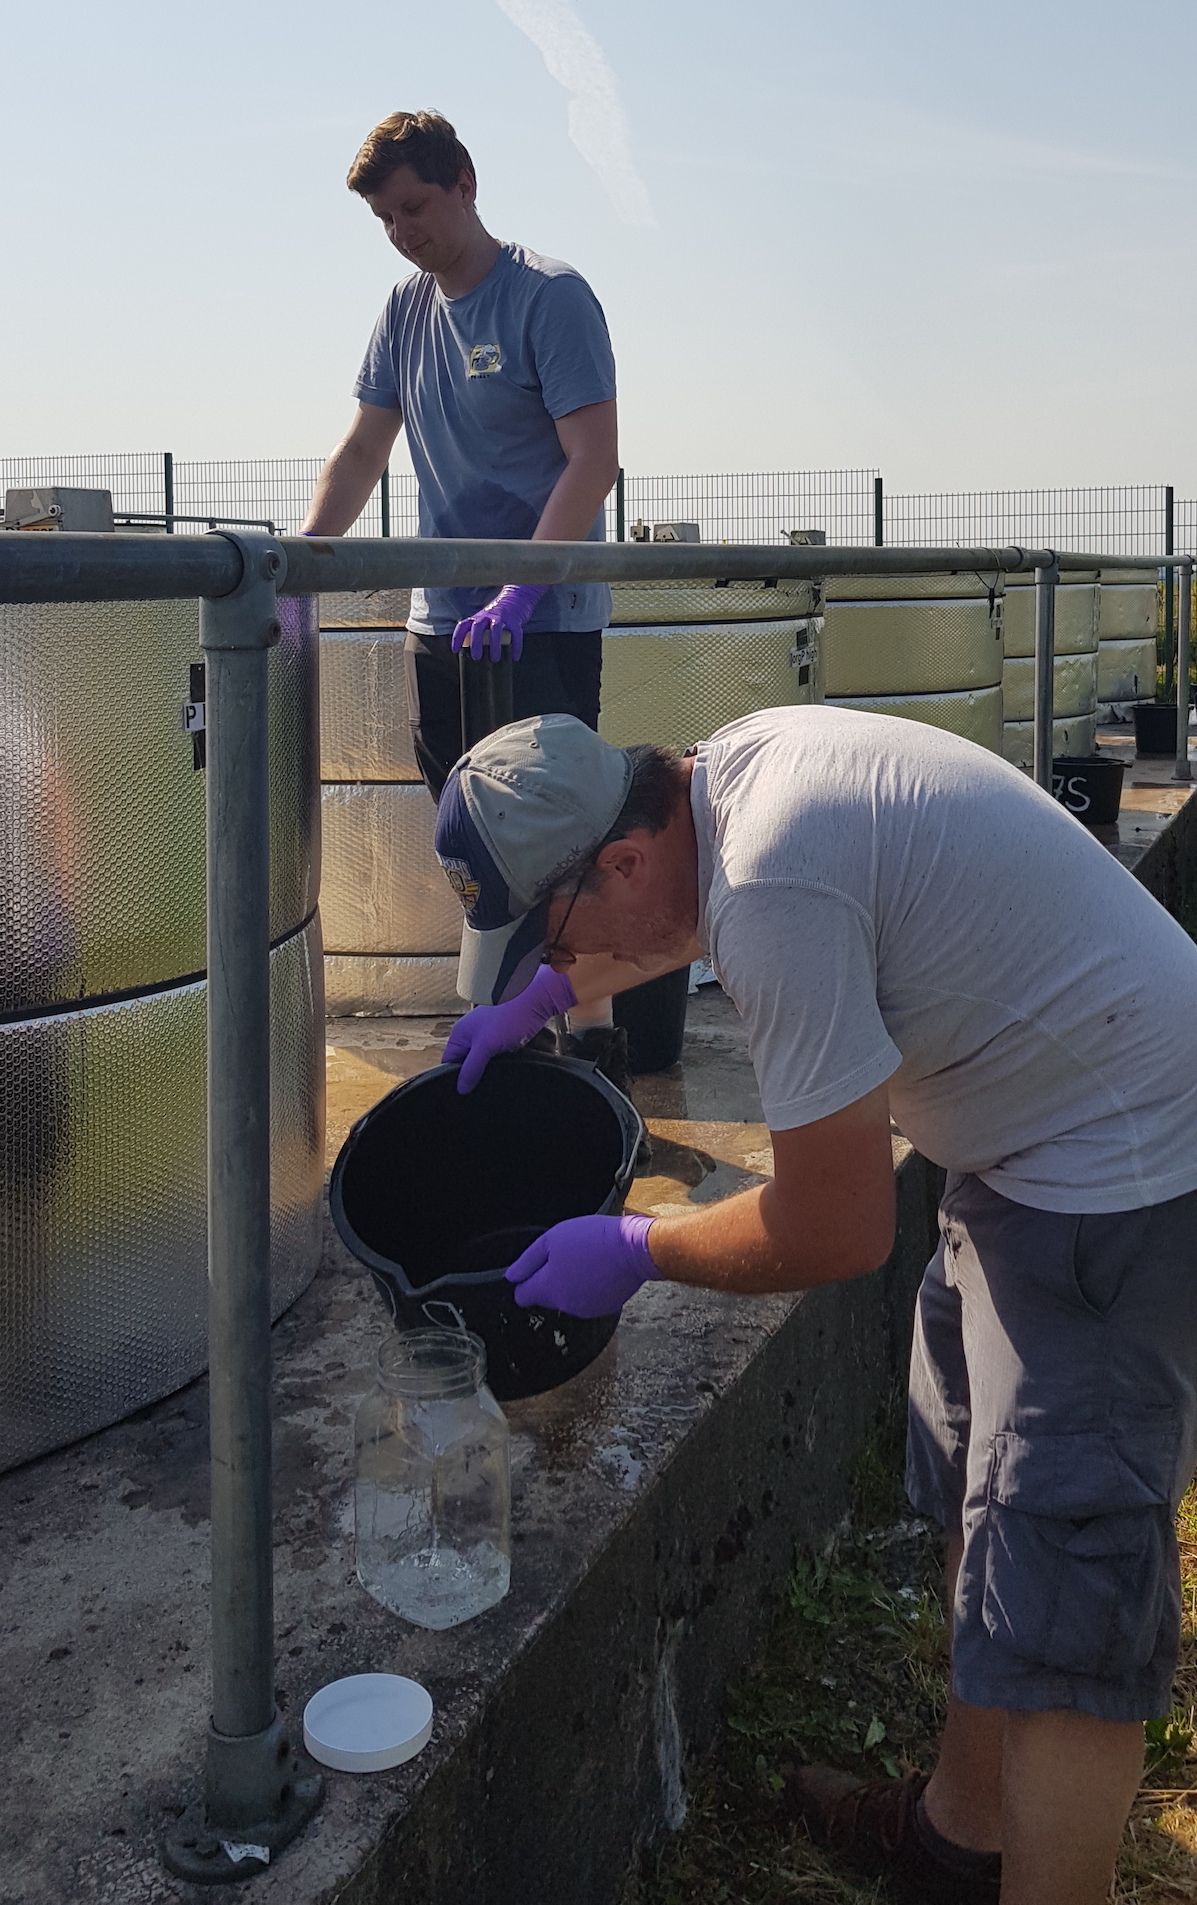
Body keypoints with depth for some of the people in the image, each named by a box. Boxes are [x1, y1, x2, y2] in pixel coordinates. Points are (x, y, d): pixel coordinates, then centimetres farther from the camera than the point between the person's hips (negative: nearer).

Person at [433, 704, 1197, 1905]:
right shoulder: (737, 762, -2)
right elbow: (679, 914, 25)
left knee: (1058, 1602, -5)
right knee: (984, 1506, 22)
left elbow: (835, 1236, -23)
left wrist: (634, 1252, -8)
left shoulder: (773, 895, -31)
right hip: (1034, 1148, 10)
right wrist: (534, 999, 28)